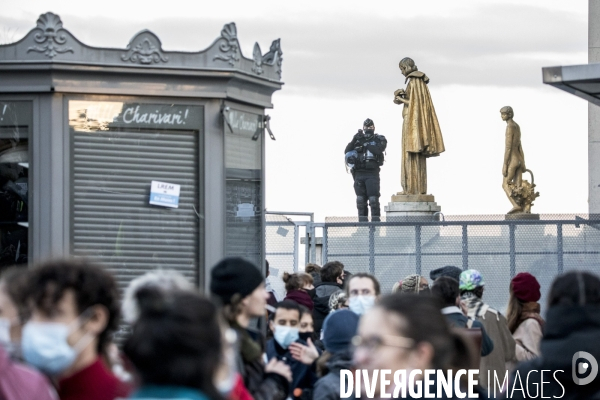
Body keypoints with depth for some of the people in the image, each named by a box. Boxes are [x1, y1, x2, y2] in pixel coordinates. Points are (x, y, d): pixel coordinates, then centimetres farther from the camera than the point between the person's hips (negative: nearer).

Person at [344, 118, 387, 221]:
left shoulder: (380, 139, 7)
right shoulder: (358, 140, 16)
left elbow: (378, 150, -13)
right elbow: (347, 151, 5)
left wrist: (365, 144, -10)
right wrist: (354, 139, -9)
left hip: (372, 174, -4)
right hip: (359, 173, 4)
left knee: (373, 199, -10)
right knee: (361, 200, 4)